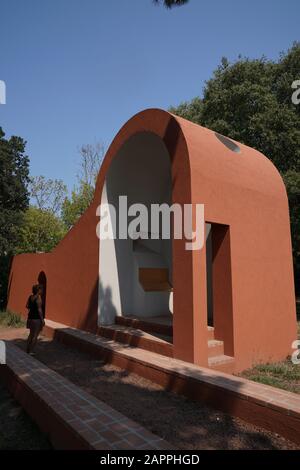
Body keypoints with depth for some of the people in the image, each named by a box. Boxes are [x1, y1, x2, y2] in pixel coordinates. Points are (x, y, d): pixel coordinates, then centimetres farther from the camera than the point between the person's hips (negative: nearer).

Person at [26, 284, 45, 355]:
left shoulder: (30, 296, 4)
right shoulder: (38, 297, -18)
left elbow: (27, 306, 11)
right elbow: (39, 309, -20)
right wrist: (42, 319, -16)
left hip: (30, 317, 8)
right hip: (37, 318, -8)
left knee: (31, 334, 20)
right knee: (35, 335, 2)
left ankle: (28, 350, 26)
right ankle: (31, 351, 3)